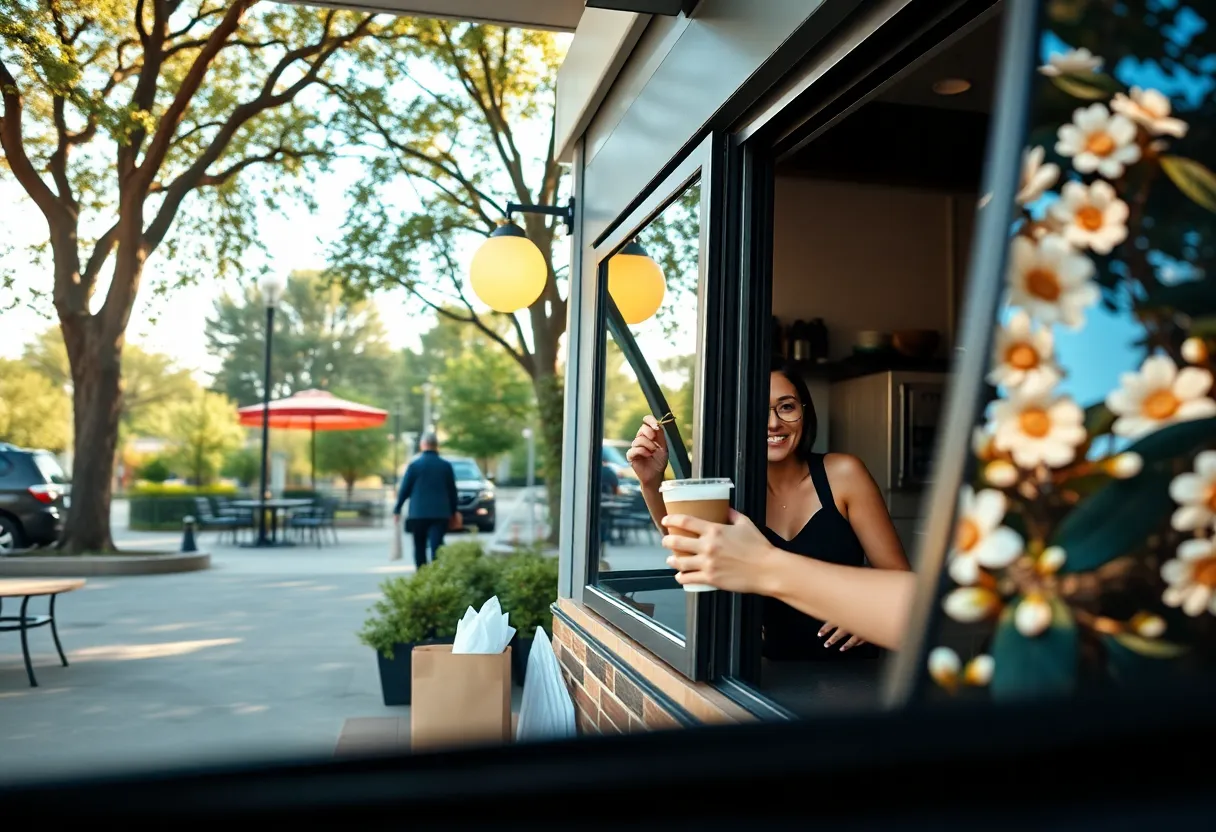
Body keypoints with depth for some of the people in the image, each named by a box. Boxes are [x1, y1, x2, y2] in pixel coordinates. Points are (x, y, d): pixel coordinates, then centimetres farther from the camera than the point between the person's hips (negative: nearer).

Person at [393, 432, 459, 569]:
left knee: (420, 548, 12)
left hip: (418, 513, 0)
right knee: (437, 546, -4)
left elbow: (404, 490, -2)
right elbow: (452, 491, 7)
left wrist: (397, 510, 7)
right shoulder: (446, 465, 3)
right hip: (440, 513, 1)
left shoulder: (414, 465, -3)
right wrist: (454, 512, 17)